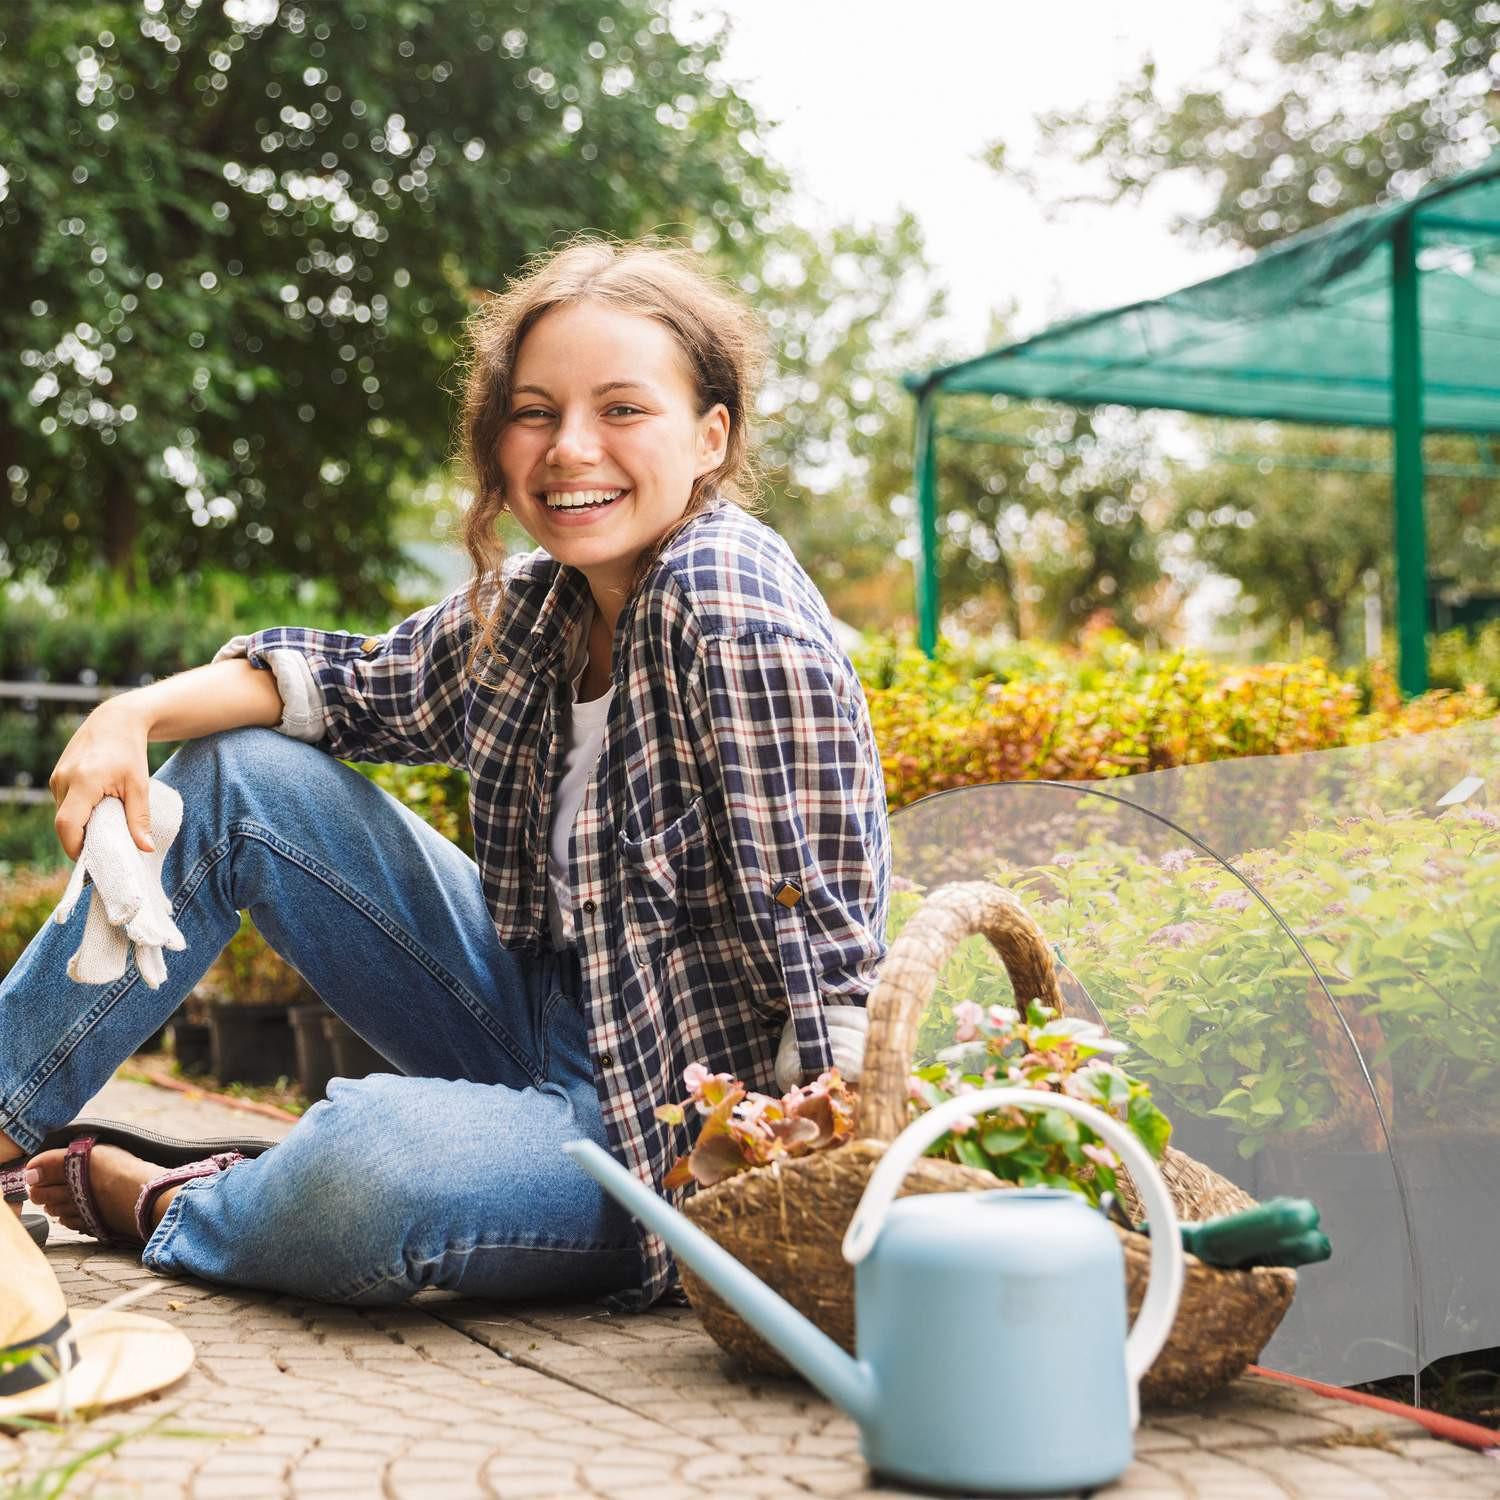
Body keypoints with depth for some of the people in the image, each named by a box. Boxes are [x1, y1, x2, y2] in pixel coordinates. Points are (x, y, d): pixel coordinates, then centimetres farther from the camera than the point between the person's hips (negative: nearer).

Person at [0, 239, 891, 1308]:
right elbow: (364, 686, 14)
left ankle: (159, 1209, 0)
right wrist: (136, 715, -1)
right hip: (545, 1021, 8)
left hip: (677, 1113, -8)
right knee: (241, 778, 6)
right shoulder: (536, 603, 1)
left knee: (369, 1158, -37)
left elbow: (823, 950, -24)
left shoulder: (730, 604, -22)